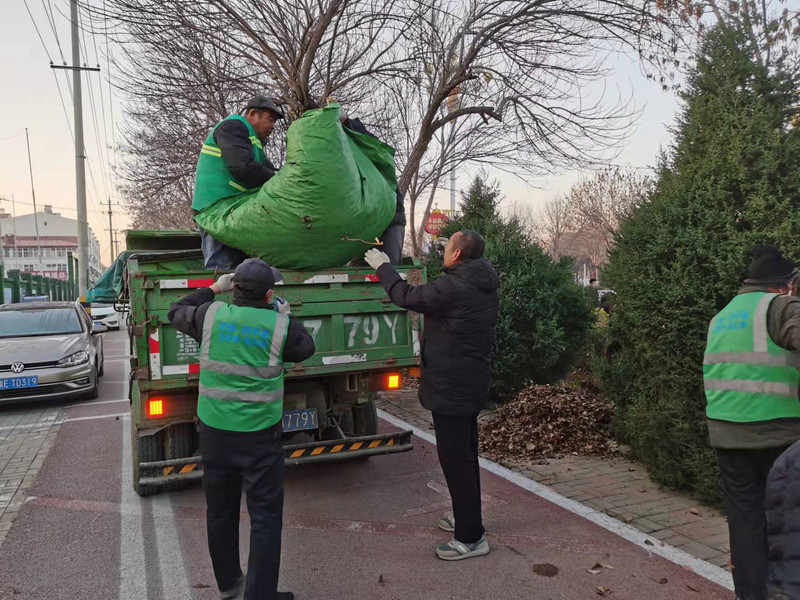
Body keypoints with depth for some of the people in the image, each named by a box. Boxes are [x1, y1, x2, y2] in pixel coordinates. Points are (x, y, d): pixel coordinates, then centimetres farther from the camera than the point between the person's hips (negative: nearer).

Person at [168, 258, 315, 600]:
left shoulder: (211, 314, -3)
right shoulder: (281, 324, -10)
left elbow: (177, 312, 18)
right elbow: (305, 349, 10)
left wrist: (213, 289, 22)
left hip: (214, 431, 4)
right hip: (260, 435, -4)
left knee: (220, 511, 20)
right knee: (265, 517, 7)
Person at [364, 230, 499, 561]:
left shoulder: (454, 287, -22)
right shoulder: (484, 285, 7)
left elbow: (408, 297, -12)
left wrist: (383, 267, 3)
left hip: (451, 385, -10)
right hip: (473, 384, 10)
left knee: (455, 458, -2)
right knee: (465, 454, 21)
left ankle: (471, 537, 7)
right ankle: (466, 518, 37)